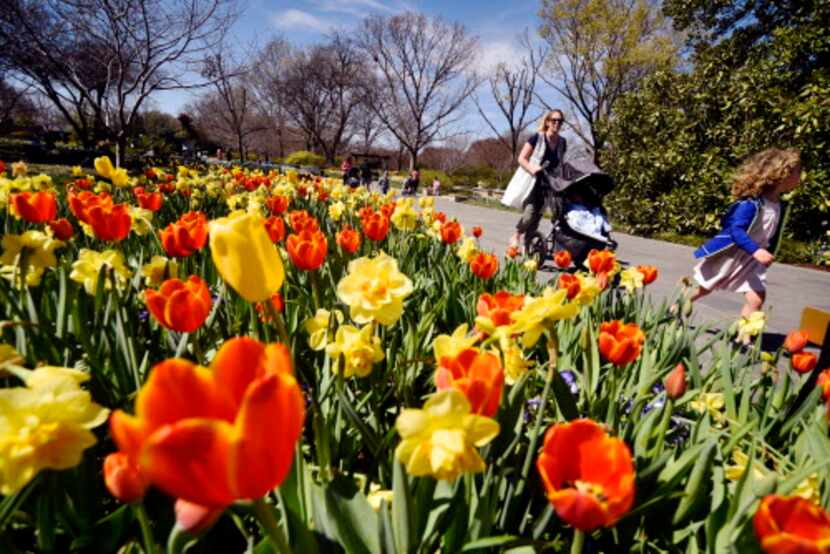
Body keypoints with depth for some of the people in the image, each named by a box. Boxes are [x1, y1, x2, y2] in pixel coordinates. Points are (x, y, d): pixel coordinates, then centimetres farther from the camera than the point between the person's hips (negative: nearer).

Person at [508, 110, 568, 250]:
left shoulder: (562, 142, 5)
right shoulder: (537, 138, -9)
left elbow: (561, 163, 15)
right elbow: (521, 158, -11)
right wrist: (532, 169, -28)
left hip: (548, 184, 5)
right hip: (532, 181, -5)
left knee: (537, 216, 6)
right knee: (529, 214, -19)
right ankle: (516, 236, 6)